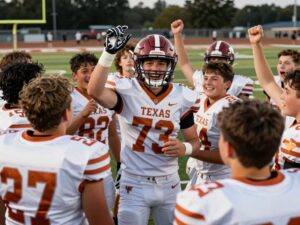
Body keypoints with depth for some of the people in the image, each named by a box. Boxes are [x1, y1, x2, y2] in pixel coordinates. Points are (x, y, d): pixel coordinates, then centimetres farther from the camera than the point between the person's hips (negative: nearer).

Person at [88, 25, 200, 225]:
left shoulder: (181, 98, 0)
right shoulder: (127, 91, -9)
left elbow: (194, 141, 9)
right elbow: (95, 91, -31)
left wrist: (184, 148, -14)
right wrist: (109, 53, -34)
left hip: (169, 184, 3)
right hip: (135, 184, -3)